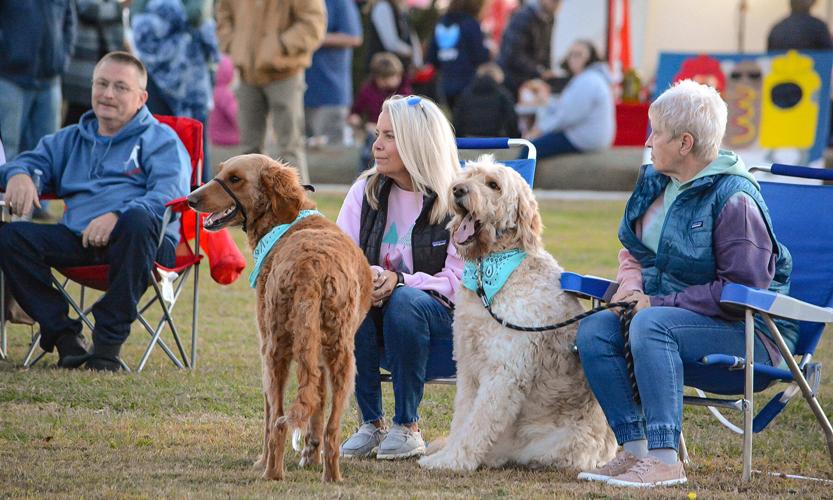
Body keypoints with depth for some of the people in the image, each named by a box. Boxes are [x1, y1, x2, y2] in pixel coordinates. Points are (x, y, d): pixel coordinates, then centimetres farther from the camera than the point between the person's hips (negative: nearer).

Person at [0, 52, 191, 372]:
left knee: (139, 219, -39)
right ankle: (63, 333, -16)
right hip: (78, 238, 4)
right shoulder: (71, 139, 29)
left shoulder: (160, 139, 10)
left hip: (138, 240, -4)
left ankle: (109, 340, -32)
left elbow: (169, 195, -7)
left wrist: (117, 216, -24)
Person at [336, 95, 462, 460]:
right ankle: (371, 423, -19)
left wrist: (399, 281, -28)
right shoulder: (365, 191, 6)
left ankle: (407, 426, -22)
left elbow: (458, 279, -12)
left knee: (404, 303, -36)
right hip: (375, 320, 3)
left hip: (441, 312, -3)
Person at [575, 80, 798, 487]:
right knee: (593, 331, -15)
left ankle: (664, 460, -36)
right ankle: (635, 450, -18)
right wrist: (630, 285, -3)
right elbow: (633, 251, 21)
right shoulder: (655, 181, 8)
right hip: (672, 319, 8)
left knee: (651, 325, -34)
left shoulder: (734, 198, -17)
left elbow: (742, 289, -21)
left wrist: (661, 303, -20)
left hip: (747, 334, -8)